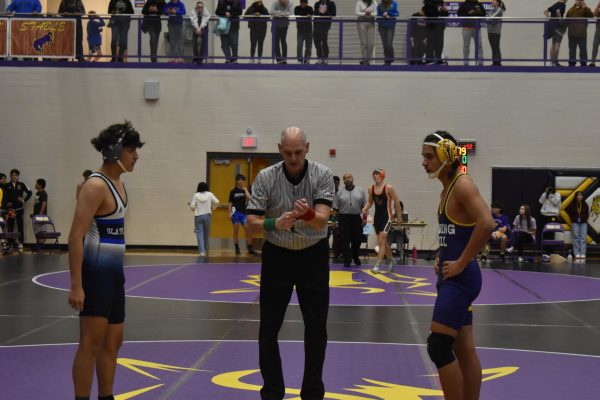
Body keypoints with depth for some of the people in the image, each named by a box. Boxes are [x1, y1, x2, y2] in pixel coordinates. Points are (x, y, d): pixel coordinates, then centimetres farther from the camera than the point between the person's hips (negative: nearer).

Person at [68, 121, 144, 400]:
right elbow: (76, 236, -21)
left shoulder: (118, 183, 13)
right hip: (95, 272, -9)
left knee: (112, 342, 14)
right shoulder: (96, 186, -15)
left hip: (114, 272, 9)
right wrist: (76, 285, -25)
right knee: (91, 343, -6)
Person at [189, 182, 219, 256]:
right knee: (206, 234, 14)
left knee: (200, 234, -2)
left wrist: (190, 204, 17)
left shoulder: (196, 195, -4)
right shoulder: (209, 194, 0)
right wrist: (212, 207, 13)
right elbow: (217, 202, -5)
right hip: (207, 215, 1)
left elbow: (192, 207, -5)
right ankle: (205, 250, 23)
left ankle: (202, 251, -14)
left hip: (198, 216, -1)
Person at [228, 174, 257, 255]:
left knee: (248, 231, -4)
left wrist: (246, 190, -8)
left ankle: (250, 249, 1)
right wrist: (230, 213, -6)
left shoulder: (245, 190, 8)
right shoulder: (233, 191, 2)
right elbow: (230, 203, 2)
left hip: (243, 212, 2)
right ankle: (237, 249, 11)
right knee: (236, 232, 4)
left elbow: (250, 199, -6)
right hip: (236, 212, -2)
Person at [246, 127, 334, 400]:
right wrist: (275, 224, -35)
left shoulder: (323, 175, -13)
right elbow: (252, 223, -14)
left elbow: (322, 220, -25)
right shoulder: (265, 178, -12)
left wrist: (308, 214, -48)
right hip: (277, 256, 0)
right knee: (269, 328, 1)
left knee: (316, 328, 2)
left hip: (313, 256, 0)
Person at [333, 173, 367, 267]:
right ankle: (347, 260, 1)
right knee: (345, 241, -4)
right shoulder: (340, 193, 5)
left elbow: (364, 206, 6)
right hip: (344, 218, -1)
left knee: (357, 240, 9)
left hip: (357, 218, 1)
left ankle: (355, 257, 33)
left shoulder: (360, 191, 6)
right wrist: (335, 220, 0)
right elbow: (335, 208, 5)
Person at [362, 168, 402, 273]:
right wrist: (365, 209, -3)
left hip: (387, 217, -6)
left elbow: (397, 202, -5)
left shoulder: (388, 188, -11)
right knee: (383, 241, 17)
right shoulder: (371, 189, 3)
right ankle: (390, 260, 38)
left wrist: (399, 217, -3)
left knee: (381, 241, -14)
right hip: (377, 216, 6)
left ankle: (378, 265, -15)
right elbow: (370, 201, 17)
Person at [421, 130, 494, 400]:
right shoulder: (447, 189, 14)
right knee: (464, 349, 13)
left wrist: (461, 264, -22)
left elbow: (486, 224, -28)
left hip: (460, 278, -10)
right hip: (452, 277, 10)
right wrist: (441, 257, 12)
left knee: (438, 347, -9)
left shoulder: (462, 184, -13)